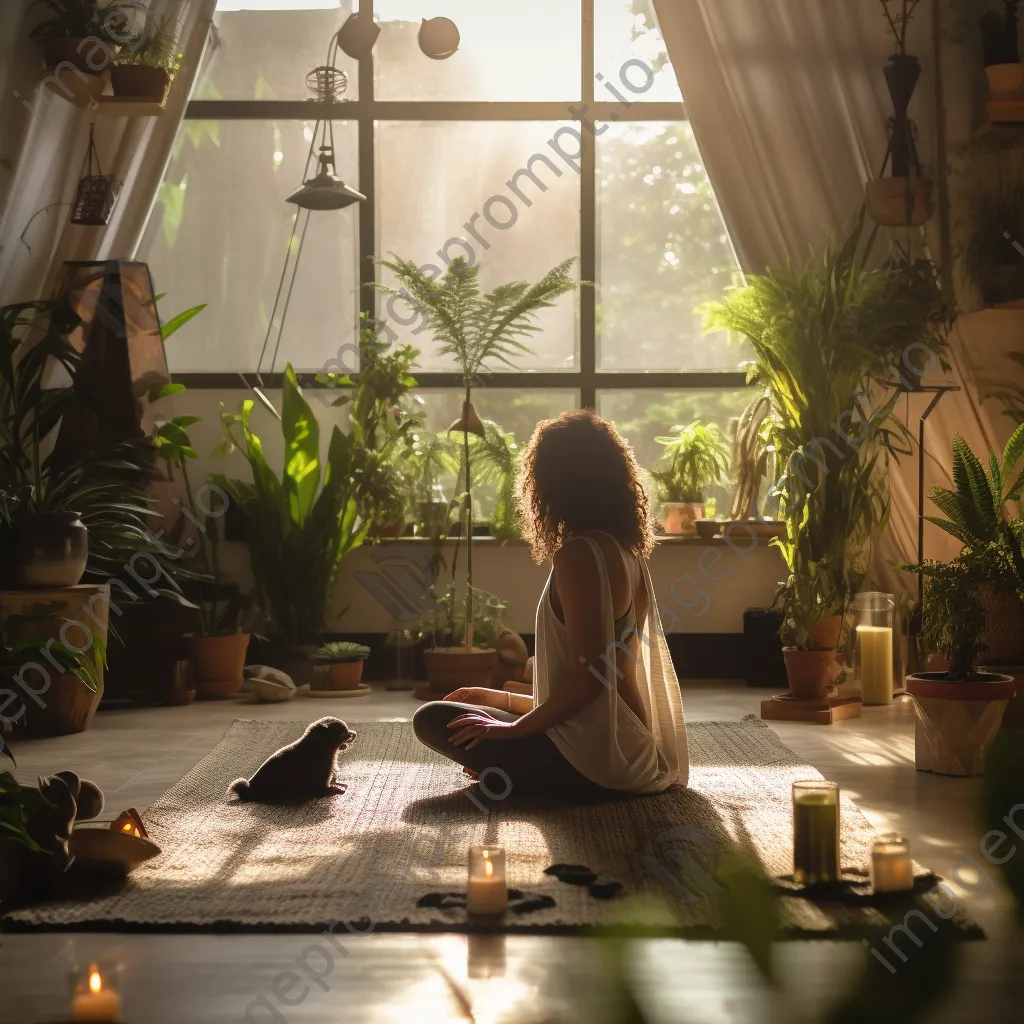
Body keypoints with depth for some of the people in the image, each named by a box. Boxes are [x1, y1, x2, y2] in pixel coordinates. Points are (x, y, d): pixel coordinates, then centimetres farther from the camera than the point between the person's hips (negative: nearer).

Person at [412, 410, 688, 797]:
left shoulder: (578, 555, -18)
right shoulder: (626, 552, 10)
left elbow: (588, 678, -23)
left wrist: (515, 728, -10)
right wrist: (502, 700, 21)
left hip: (594, 759, -9)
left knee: (433, 720, -2)